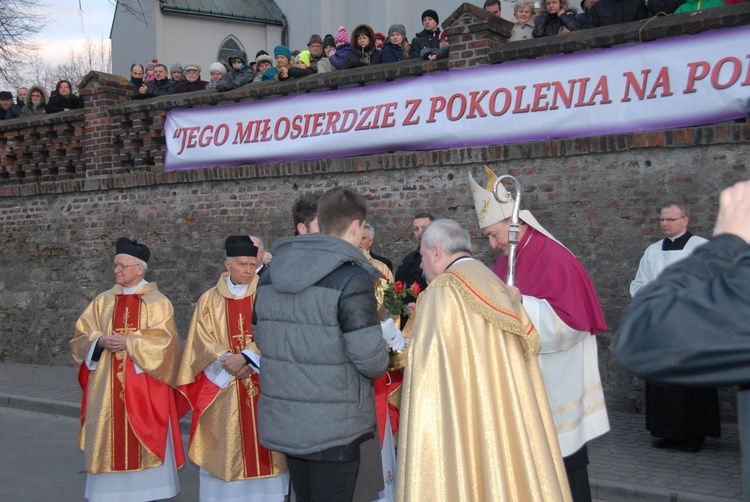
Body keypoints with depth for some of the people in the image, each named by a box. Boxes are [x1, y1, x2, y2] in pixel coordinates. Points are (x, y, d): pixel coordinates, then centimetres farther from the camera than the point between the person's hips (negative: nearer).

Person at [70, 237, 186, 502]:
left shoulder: (158, 303, -1)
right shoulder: (103, 301, 10)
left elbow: (163, 343, -9)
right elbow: (81, 336, 8)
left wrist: (128, 343, -17)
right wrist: (101, 341, -12)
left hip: (143, 384, -3)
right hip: (107, 384, 4)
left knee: (143, 440, -2)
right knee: (108, 439, 2)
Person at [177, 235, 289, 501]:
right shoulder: (210, 300, 6)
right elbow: (203, 341, -1)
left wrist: (245, 357, -19)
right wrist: (228, 361, -16)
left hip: (263, 385, -1)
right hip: (223, 388, 1)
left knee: (262, 441, 0)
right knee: (227, 444, 2)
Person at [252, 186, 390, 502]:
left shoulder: (270, 277, 5)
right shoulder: (351, 278, -17)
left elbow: (260, 337, 15)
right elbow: (371, 360, -20)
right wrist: (383, 360, 2)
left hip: (282, 423, 7)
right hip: (333, 429, -7)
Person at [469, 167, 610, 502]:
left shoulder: (555, 260, -16)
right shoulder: (507, 260, 10)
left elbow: (569, 321, -22)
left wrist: (521, 304, -24)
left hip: (556, 387, -8)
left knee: (564, 466, 3)